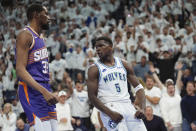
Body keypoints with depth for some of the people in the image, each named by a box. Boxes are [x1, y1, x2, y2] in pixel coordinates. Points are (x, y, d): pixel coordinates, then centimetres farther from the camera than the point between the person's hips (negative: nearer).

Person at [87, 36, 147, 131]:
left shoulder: (123, 64, 13)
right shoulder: (94, 69, 2)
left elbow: (138, 87, 14)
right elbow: (92, 96, -5)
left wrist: (141, 108, -2)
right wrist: (110, 113, -17)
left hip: (127, 105, 4)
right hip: (110, 108, -4)